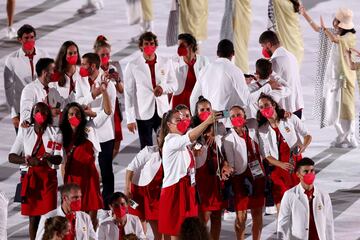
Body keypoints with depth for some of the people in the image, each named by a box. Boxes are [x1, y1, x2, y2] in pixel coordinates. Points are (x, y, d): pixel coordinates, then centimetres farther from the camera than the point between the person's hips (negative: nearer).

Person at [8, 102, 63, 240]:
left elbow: (59, 159, -4)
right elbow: (11, 157, 0)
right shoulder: (24, 132, 4)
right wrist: (28, 160, -19)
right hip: (30, 176, 0)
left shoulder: (54, 133, 3)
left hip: (48, 178, 0)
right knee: (33, 216, 2)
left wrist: (49, 158, -28)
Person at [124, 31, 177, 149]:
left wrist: (163, 87, -12)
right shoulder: (133, 66, -3)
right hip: (143, 114, -2)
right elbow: (129, 93, -2)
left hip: (163, 112, 2)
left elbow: (174, 85, 12)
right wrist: (130, 119, -6)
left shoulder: (166, 63, 5)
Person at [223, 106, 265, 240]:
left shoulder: (252, 131, 0)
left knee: (257, 214, 11)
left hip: (258, 177, 4)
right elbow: (230, 164, -12)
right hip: (241, 179, -4)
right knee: (241, 216, 0)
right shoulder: (229, 139, -12)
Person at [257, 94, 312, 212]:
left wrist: (304, 146, -18)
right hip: (278, 168, 1)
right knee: (281, 207, -4)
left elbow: (307, 135, 6)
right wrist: (281, 164, -16)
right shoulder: (262, 130, 4)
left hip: (296, 165, -1)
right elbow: (266, 155, 2)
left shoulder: (291, 119, 0)